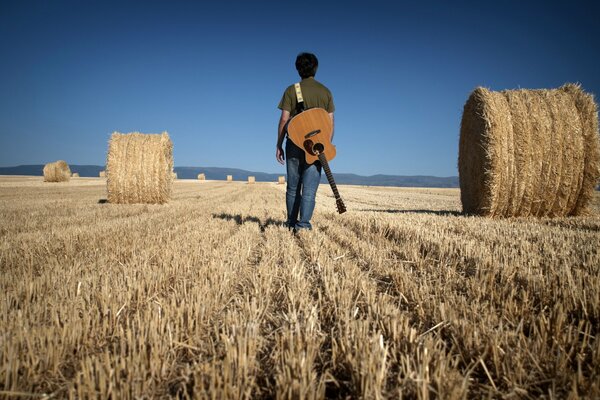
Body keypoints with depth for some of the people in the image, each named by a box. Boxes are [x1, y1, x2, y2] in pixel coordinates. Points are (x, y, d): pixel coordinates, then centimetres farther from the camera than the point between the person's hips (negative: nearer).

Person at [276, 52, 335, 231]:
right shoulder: (326, 92, 6)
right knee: (309, 188, 0)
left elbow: (284, 119, -3)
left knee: (293, 187, 10)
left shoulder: (291, 90, 1)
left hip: (294, 143, 0)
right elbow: (330, 122, 4)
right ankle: (303, 224, -8)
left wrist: (279, 145, 2)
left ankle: (292, 223, 17)